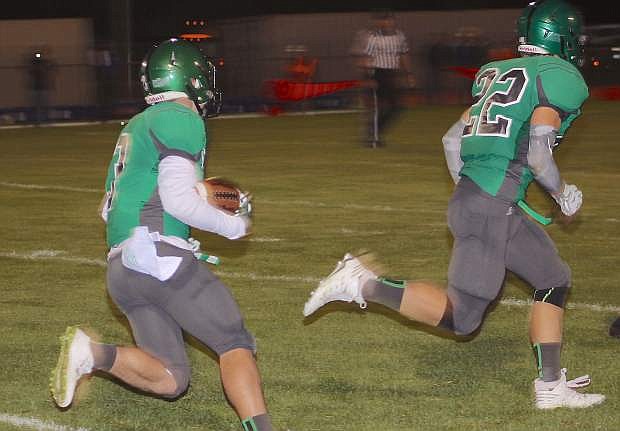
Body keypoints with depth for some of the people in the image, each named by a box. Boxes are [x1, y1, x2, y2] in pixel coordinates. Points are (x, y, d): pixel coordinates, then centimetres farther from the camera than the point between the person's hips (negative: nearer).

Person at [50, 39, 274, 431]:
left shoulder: (135, 127, 25)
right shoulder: (182, 120, -4)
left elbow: (110, 208, 27)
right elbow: (178, 199, -13)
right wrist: (235, 225, 1)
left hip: (120, 268, 8)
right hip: (159, 255, -8)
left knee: (170, 380, 6)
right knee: (236, 343, -6)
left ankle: (93, 354, -12)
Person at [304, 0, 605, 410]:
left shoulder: (497, 72, 18)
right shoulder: (563, 78, -6)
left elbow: (452, 140, 18)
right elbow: (538, 154, -15)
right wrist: (564, 193, 4)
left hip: (470, 196, 9)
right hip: (492, 207, -9)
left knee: (555, 280, 19)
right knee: (461, 317, -7)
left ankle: (551, 385, 21)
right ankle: (364, 284, -9)